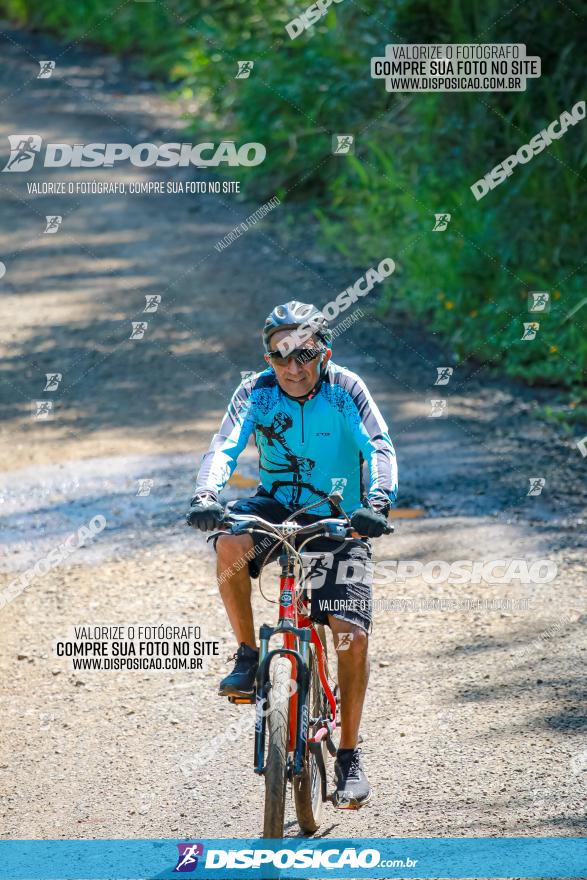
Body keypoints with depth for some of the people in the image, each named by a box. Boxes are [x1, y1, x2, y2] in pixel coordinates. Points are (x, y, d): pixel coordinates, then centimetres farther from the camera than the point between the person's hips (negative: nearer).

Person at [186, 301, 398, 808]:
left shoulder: (345, 391, -14)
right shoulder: (257, 393, -10)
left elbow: (379, 448, -24)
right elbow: (225, 447, -22)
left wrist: (377, 503, -43)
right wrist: (206, 497, -42)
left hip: (338, 519, -1)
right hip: (277, 508, 1)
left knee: (351, 636, -14)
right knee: (230, 544, -34)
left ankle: (350, 756, 2)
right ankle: (247, 656, -13)